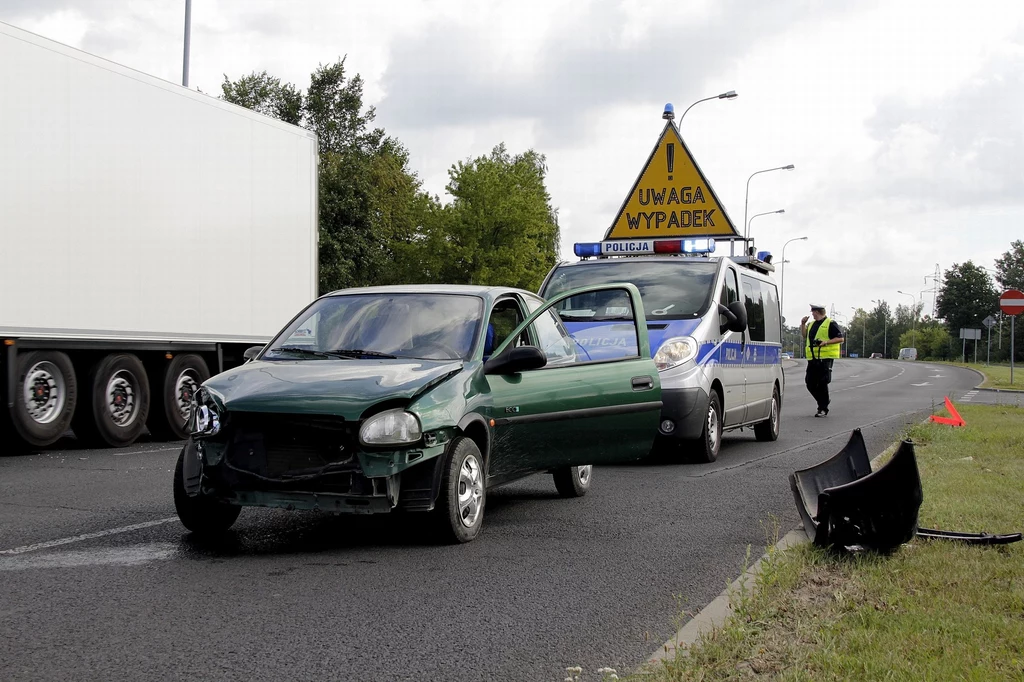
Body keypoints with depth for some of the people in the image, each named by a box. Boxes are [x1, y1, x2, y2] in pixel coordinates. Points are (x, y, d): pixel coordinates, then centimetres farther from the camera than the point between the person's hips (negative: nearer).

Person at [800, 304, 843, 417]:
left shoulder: (830, 324, -4)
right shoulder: (812, 324, 18)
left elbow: (840, 338, -7)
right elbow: (804, 335, 29)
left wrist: (827, 342, -19)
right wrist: (803, 324, 16)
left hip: (825, 358, -8)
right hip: (813, 359, 8)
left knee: (822, 384, -7)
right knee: (810, 383, 6)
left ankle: (823, 409, 2)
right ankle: (822, 402, 24)